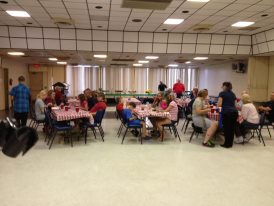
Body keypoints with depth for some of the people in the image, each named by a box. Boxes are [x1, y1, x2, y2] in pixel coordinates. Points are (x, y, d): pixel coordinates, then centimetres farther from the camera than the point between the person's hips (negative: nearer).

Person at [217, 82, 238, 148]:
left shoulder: (222, 93, 5)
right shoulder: (233, 94, 23)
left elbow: (219, 104, -2)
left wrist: (217, 104, 19)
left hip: (226, 112, -6)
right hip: (235, 112, 6)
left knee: (226, 128, 0)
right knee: (232, 128, 10)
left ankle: (227, 144, 6)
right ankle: (230, 143, 17)